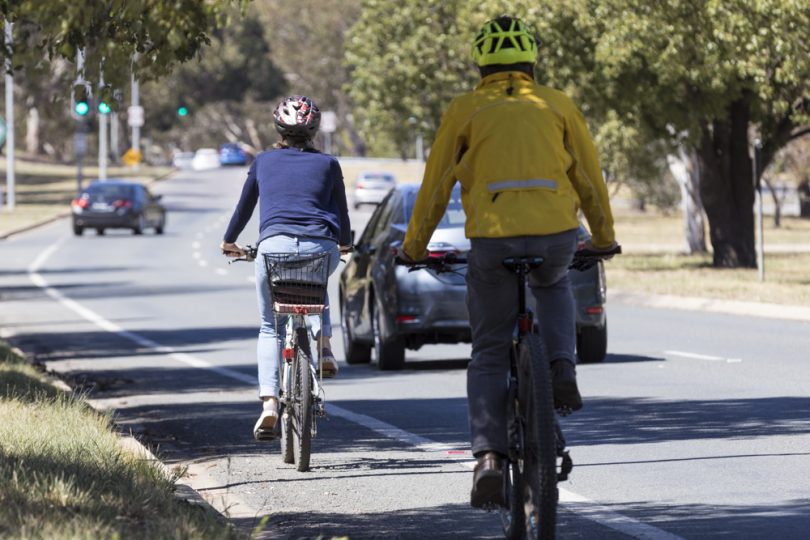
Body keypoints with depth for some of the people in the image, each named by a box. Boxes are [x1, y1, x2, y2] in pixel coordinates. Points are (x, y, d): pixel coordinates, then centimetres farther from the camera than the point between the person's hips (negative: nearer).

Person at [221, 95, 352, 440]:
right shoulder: (327, 163, 17)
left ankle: (269, 401, -6)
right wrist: (345, 244, 48)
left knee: (270, 329, 13)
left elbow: (245, 205, 30)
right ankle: (324, 348, 16)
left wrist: (229, 241, 47)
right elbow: (341, 211, 28)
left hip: (275, 245, -1)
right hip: (321, 247, 1)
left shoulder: (264, 162, 19)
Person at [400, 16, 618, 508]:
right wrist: (604, 238, 34)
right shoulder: (557, 104, 15)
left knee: (489, 356, 11)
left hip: (492, 238, -1)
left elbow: (435, 187, 14)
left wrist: (414, 247, 27)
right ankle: (562, 369, 13)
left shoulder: (465, 110, 12)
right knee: (554, 286, 37)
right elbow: (590, 178, 20)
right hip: (557, 234, 1)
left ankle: (489, 458, -5)